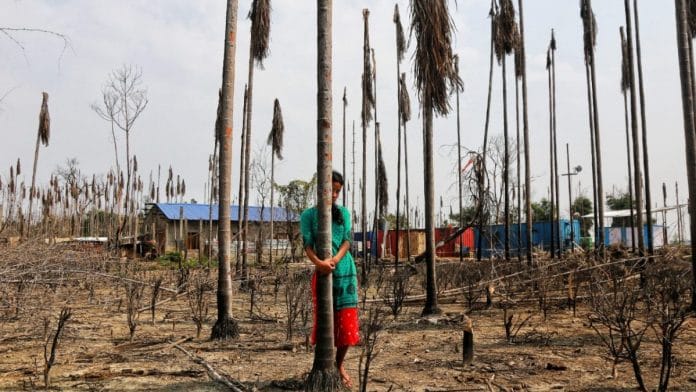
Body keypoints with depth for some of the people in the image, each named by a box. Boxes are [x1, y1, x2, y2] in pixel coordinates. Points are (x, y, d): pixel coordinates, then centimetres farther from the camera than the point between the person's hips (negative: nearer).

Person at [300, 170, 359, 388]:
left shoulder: (344, 213, 7)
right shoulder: (309, 214, 0)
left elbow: (347, 240, -2)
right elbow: (307, 244, -9)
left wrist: (336, 259, -22)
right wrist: (319, 262, -29)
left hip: (345, 271, 2)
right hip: (322, 273, -2)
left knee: (347, 322, 3)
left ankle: (340, 365, 21)